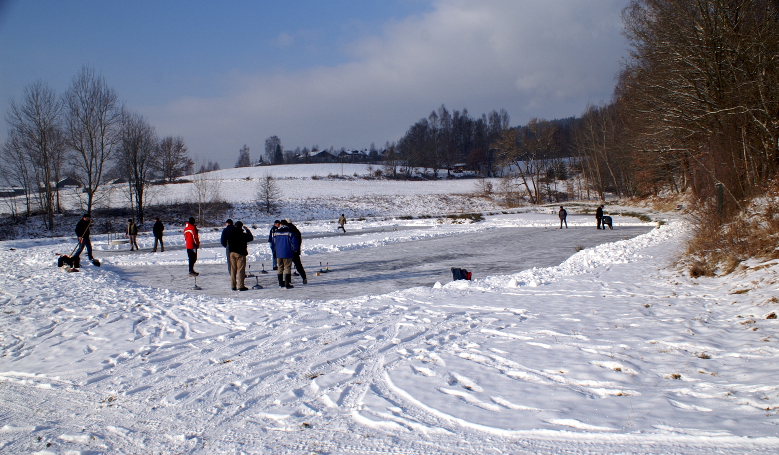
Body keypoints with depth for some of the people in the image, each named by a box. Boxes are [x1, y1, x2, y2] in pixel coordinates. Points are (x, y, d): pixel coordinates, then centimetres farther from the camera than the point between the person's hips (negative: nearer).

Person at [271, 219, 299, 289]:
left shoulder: (275, 233, 3)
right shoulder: (289, 233, -10)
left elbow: (274, 243, 10)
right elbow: (294, 243, -8)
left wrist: (275, 251, 23)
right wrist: (295, 250, 9)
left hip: (278, 254, 4)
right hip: (287, 254, -4)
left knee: (280, 268, 15)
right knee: (287, 268, -2)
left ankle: (281, 283, 19)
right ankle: (287, 284, -8)